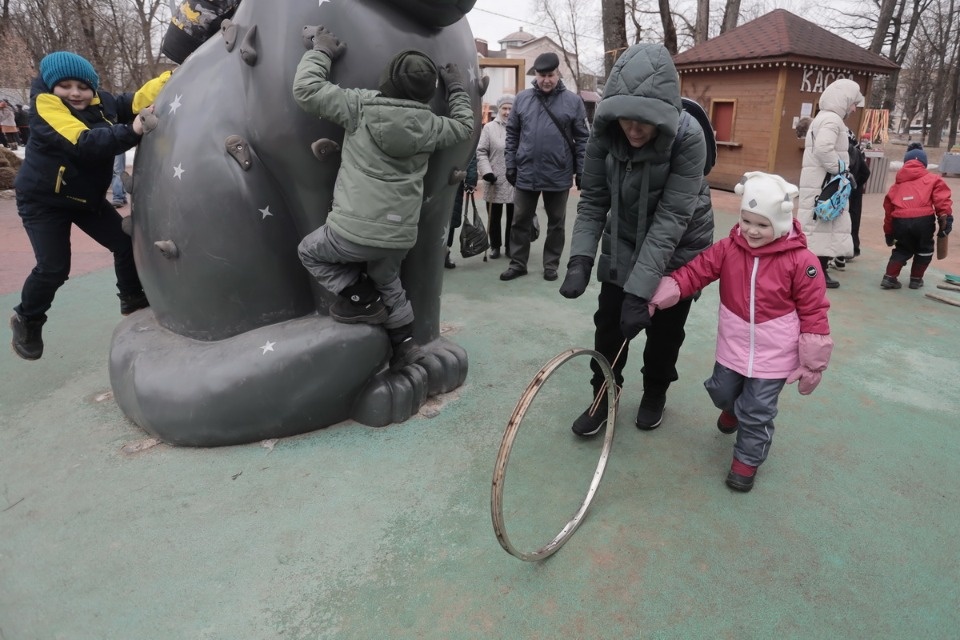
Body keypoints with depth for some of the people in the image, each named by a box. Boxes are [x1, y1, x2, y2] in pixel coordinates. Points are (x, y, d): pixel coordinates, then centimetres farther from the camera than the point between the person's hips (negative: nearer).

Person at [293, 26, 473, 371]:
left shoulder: (360, 106, -5)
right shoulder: (429, 124, 4)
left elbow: (305, 89, -2)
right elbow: (464, 126, 24)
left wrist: (321, 52, 13)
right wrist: (456, 88, 35)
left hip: (355, 230, -5)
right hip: (400, 236, 5)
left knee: (310, 252, 22)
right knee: (388, 282, 31)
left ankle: (363, 299, 15)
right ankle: (404, 342, 32)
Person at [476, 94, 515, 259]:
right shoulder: (489, 127, 2)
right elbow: (481, 152, -1)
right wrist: (486, 171, -12)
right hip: (495, 182, 0)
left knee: (513, 218, 9)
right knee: (494, 217, 9)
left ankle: (510, 246, 22)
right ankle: (495, 246, 22)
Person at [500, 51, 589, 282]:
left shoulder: (573, 101, -3)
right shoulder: (522, 98, 2)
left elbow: (582, 139, -1)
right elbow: (512, 134, 7)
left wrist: (582, 171, -3)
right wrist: (510, 165, 2)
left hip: (559, 175, -1)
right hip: (526, 173, 2)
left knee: (556, 223, 10)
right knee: (520, 221, 9)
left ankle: (551, 264, 23)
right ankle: (517, 263, 21)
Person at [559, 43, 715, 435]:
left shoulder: (687, 138, -31)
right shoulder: (605, 132, -20)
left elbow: (671, 219, -33)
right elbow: (593, 200, -14)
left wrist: (640, 289, -37)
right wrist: (580, 259, -28)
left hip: (678, 246, -3)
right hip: (623, 241, 3)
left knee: (664, 328, 9)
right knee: (608, 322, 3)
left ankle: (655, 393, 35)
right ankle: (604, 397, 23)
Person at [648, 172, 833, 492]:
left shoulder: (800, 260, -16)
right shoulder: (728, 249, -7)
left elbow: (813, 313, -12)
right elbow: (694, 273, -10)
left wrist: (812, 365, -9)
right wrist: (657, 298, -24)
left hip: (774, 356, -3)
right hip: (733, 348, 4)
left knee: (757, 413, 7)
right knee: (722, 394, 24)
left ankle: (747, 460, 31)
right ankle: (735, 410, 59)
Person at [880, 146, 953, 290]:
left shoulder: (897, 184, 25)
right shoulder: (932, 179, 15)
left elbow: (888, 209, 25)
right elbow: (941, 199, -3)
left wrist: (888, 233, 31)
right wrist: (945, 218, -7)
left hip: (900, 221, 3)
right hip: (923, 219, -3)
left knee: (902, 249, 25)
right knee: (924, 250, 22)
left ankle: (889, 277, 14)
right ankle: (916, 279, 27)